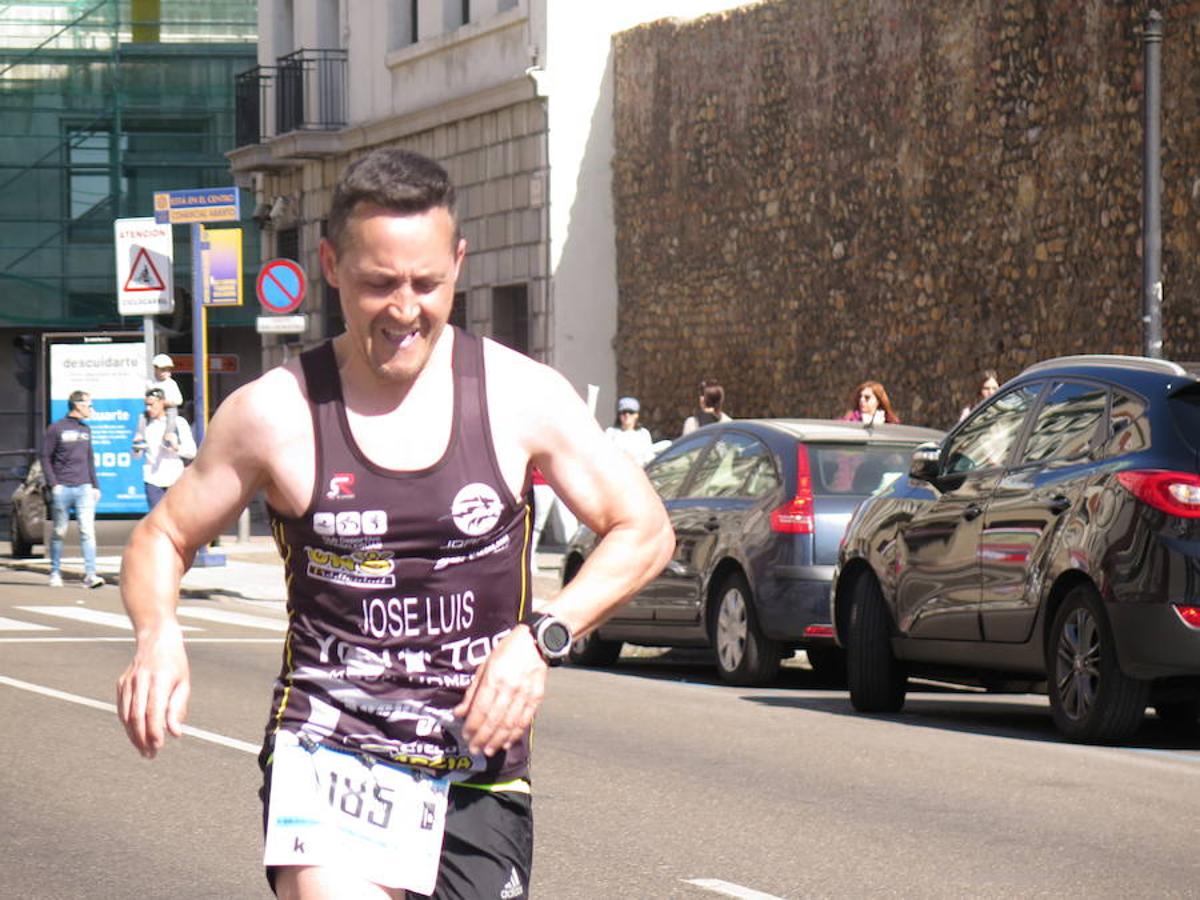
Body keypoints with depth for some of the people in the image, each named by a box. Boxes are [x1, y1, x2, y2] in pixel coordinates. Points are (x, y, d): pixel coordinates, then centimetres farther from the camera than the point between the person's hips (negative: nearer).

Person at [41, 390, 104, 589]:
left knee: (88, 531, -8)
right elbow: (46, 458, -1)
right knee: (59, 532, 5)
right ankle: (55, 573, 17)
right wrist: (53, 484, -10)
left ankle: (90, 574, -13)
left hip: (84, 489, 4)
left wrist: (95, 486, 16)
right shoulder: (56, 429, -2)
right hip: (62, 489, -4)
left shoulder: (85, 430, 14)